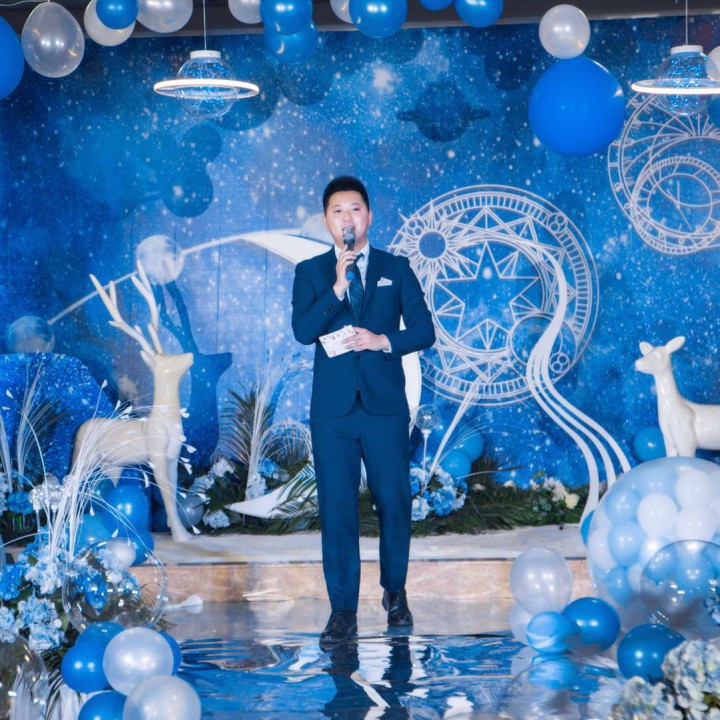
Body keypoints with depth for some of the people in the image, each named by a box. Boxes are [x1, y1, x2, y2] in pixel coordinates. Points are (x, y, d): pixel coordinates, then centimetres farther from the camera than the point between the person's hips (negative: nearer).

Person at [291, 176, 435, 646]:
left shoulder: (396, 269, 8)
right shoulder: (311, 272, 7)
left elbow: (424, 330, 3)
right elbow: (302, 331, -8)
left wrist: (384, 340, -13)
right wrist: (338, 287, -17)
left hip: (385, 407, 0)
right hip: (333, 410, 0)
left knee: (394, 502, 4)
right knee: (337, 509, -2)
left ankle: (395, 592, 25)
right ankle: (343, 612, 2)